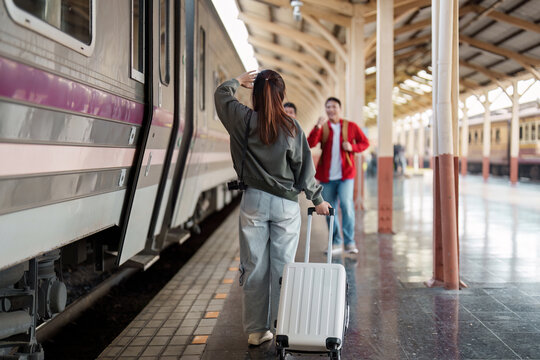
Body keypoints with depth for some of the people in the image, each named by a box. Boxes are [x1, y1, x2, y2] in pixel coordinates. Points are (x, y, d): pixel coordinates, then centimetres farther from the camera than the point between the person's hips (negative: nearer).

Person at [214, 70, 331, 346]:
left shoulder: (245, 120, -3)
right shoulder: (292, 127, -3)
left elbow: (221, 94, 15)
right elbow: (305, 168, 4)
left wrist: (238, 81, 33)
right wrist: (317, 199, 15)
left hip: (254, 201, 0)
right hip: (286, 203, 0)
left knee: (255, 267, 7)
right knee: (282, 267, 6)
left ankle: (257, 330, 15)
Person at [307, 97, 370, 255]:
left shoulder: (351, 126, 6)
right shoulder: (322, 128, 5)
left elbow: (365, 143, 11)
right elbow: (310, 144, -11)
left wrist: (352, 147, -9)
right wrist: (317, 127, -25)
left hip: (345, 174, -2)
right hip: (326, 175, 2)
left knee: (347, 204, -16)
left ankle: (350, 242, -6)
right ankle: (336, 242, 18)